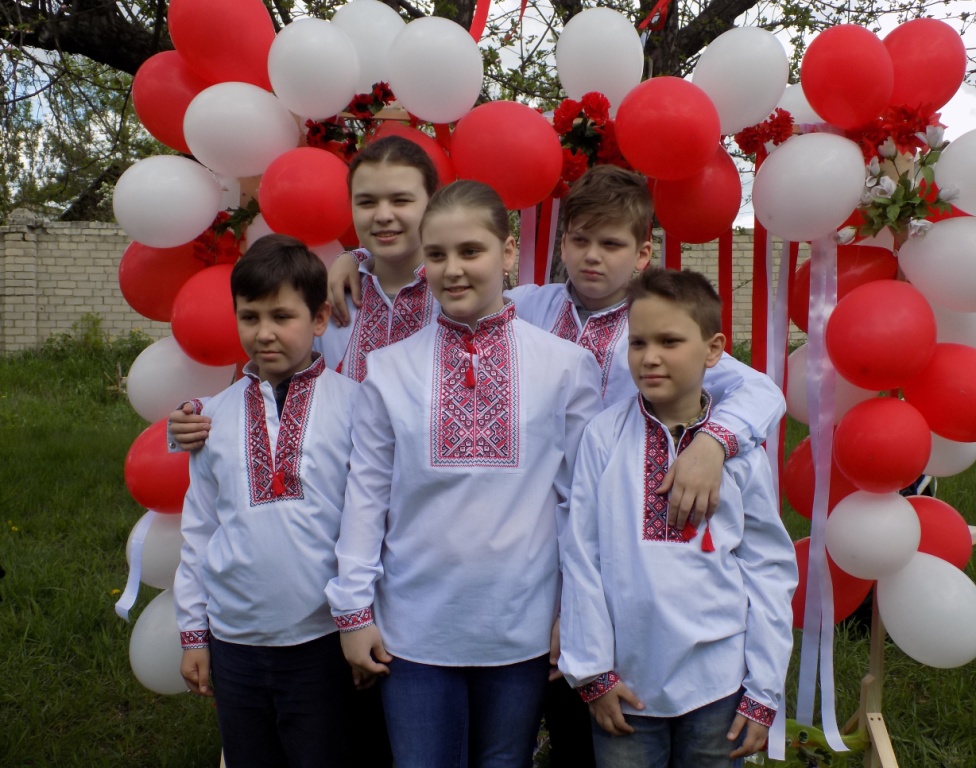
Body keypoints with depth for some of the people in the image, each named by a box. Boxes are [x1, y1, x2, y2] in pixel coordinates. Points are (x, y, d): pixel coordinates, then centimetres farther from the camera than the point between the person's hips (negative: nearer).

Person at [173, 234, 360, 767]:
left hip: (321, 638, -3)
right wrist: (192, 631, 11)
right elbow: (199, 527, 10)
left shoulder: (353, 403, -6)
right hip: (234, 638, 3)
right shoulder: (218, 414, 4)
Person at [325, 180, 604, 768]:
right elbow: (366, 496, 3)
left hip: (522, 628, 0)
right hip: (413, 629, 1)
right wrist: (354, 610, 3)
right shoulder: (390, 371, 0)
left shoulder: (566, 366, -3)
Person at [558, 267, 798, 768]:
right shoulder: (604, 436, -5)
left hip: (716, 685, 1)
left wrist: (763, 693, 1)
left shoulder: (741, 449, -3)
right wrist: (592, 671, -3)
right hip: (626, 684, 0)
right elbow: (580, 558, -2)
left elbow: (769, 571, 2)